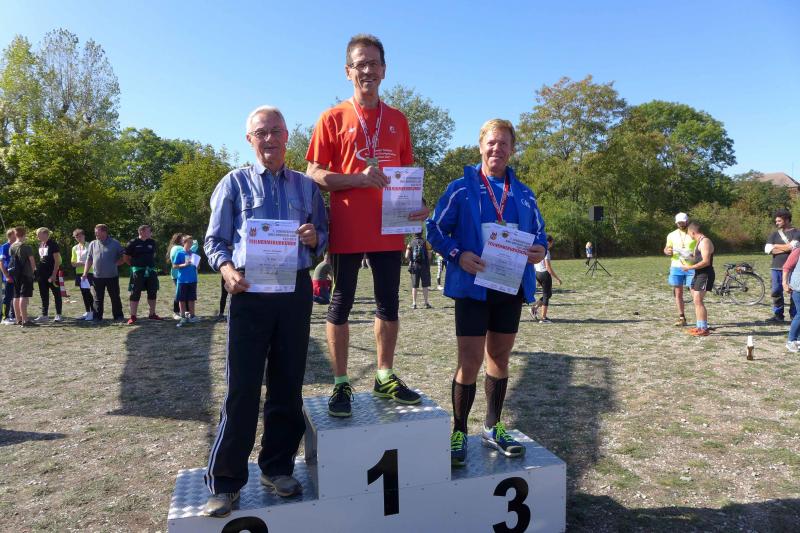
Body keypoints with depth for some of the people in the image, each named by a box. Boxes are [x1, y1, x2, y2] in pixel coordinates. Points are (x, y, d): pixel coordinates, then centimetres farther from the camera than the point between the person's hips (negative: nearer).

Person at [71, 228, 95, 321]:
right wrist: (77, 264, -5)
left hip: (89, 272, -6)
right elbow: (73, 262, 17)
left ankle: (93, 312, -5)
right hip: (79, 272, 6)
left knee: (87, 292, -10)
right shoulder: (75, 248, 14)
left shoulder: (89, 246, -2)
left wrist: (85, 263, -17)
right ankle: (87, 312, 15)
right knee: (83, 293, 8)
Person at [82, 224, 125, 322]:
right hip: (98, 277, 3)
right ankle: (97, 317, 15)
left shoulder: (115, 243, -1)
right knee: (98, 298, 8)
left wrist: (115, 264, -8)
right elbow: (89, 260, 10)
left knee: (115, 297, 4)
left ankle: (118, 316, 12)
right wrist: (85, 273, 4)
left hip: (112, 276, -3)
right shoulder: (93, 244, 8)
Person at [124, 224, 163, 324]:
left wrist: (150, 263, 12)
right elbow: (126, 257, -1)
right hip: (138, 272, -5)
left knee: (152, 293, 10)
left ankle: (152, 314, 22)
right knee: (135, 294, -2)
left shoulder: (152, 242, 6)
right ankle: (132, 316, 3)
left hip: (151, 271, 5)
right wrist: (134, 265, 4)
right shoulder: (133, 243, -8)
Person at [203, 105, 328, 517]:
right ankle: (224, 481, 12)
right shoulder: (234, 183, 7)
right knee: (242, 387, -1)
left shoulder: (306, 186, 13)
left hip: (296, 290, 3)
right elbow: (214, 240, 3)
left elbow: (325, 237, 14)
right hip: (250, 292, -2)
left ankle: (277, 468, 25)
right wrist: (226, 268, -16)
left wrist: (314, 238, -10)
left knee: (288, 384, 9)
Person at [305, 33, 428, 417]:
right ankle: (341, 384, 16)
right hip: (347, 230, -4)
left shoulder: (398, 120, 12)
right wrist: (358, 179, -18)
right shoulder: (333, 118, 1)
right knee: (341, 304, 4)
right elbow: (314, 174, -3)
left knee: (389, 304, 10)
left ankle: (385, 377, 25)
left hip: (389, 230, 4)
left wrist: (416, 204, -3)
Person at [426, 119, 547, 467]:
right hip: (473, 286, -4)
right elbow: (435, 229, -3)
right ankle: (459, 432, 13)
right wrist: (458, 255, -19)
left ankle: (493, 428, 30)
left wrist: (539, 250, -7)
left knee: (500, 357, 14)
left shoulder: (524, 195, 9)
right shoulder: (462, 189, -3)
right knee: (470, 361, -4)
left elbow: (539, 232, 16)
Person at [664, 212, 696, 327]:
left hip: (691, 267, -3)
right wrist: (667, 251, -8)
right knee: (678, 293, 6)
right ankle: (682, 318, 14)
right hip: (676, 267, 3)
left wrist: (695, 255, -20)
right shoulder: (672, 235, 9)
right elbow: (666, 249, 16)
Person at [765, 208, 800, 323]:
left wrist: (776, 246, -4)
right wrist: (786, 248, -8)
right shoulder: (774, 234, 11)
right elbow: (768, 249, 0)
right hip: (776, 267, 4)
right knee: (776, 292, 5)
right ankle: (778, 315, 13)